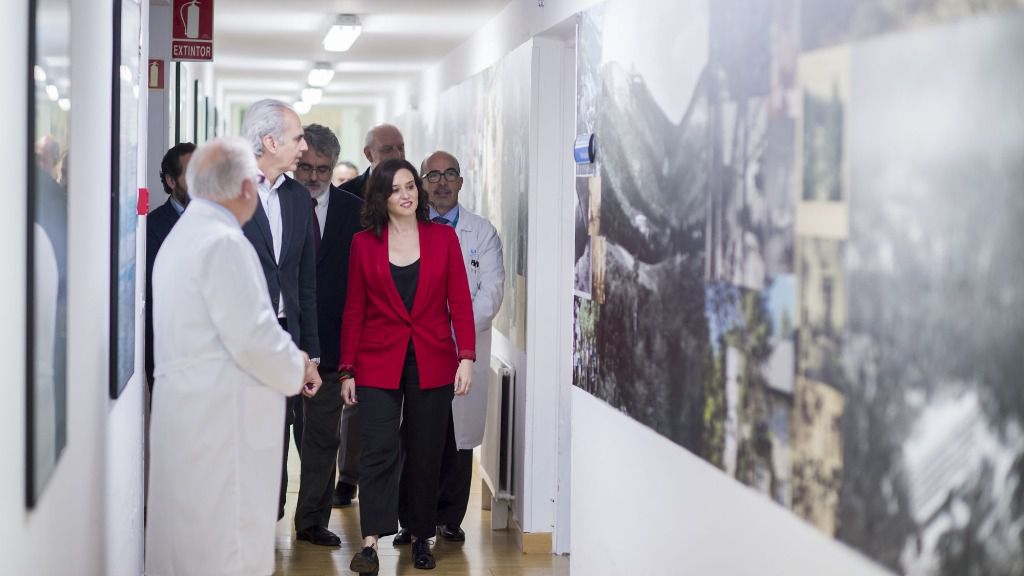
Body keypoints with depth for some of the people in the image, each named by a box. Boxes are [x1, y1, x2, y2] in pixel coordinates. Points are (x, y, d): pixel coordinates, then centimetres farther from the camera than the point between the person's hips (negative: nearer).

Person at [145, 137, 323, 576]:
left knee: (184, 539, 14)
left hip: (185, 414, 10)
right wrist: (299, 369, -3)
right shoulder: (224, 243, -16)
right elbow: (252, 336, -20)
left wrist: (285, 357, 17)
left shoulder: (180, 238, 13)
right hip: (222, 420, -10)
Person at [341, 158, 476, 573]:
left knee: (426, 454, 6)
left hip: (432, 363, 1)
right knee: (378, 449, -11)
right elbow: (354, 311, 5)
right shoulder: (364, 243, 3)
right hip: (379, 363, -1)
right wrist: (347, 370, 2)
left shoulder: (443, 238, 3)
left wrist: (466, 357, -9)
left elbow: (460, 302, 1)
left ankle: (421, 539, 19)